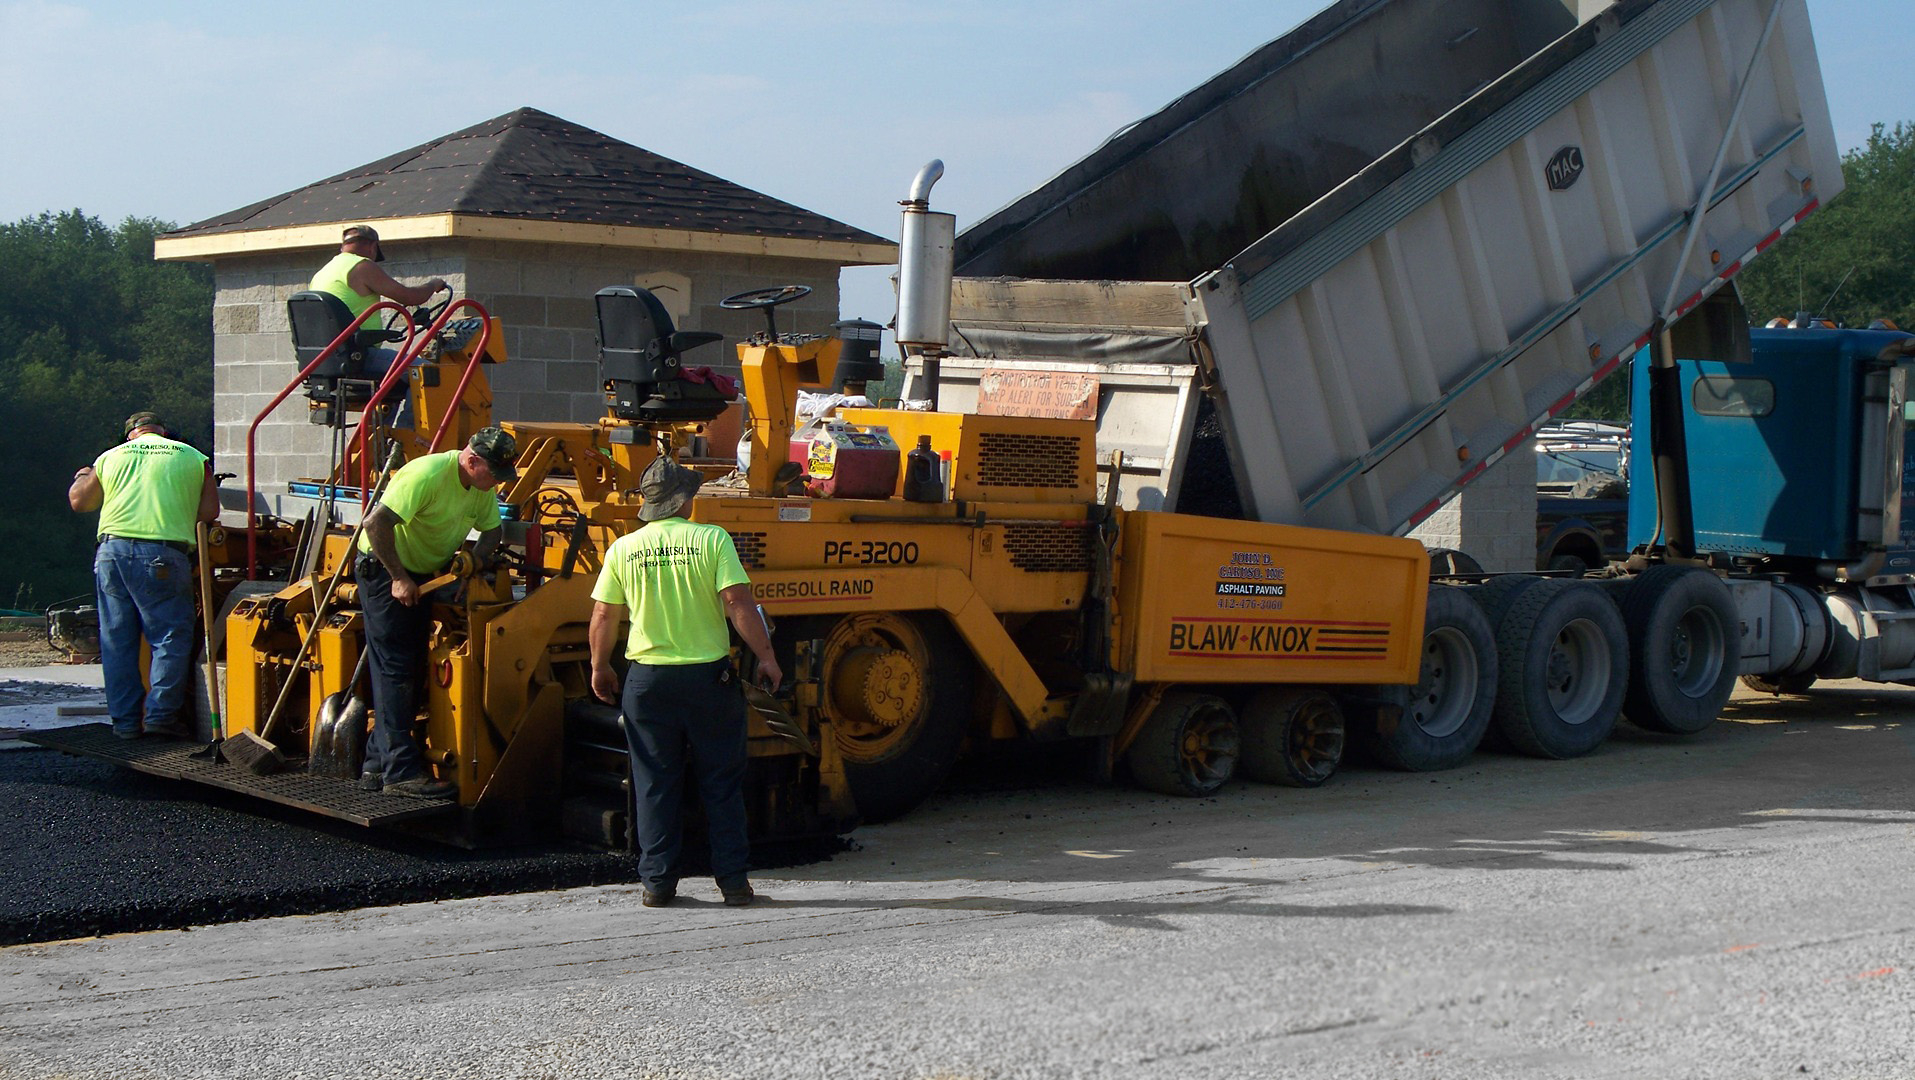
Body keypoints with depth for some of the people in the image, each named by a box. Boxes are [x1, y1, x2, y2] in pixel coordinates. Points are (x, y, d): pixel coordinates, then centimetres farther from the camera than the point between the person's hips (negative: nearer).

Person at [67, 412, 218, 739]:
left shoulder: (110, 458, 18)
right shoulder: (193, 458, 12)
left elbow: (79, 502, 25)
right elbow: (209, 512, 8)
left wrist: (81, 477, 46)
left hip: (113, 550, 3)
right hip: (163, 556, -3)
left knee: (117, 640, 9)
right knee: (171, 638, 3)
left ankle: (125, 719, 11)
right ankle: (161, 713, -4)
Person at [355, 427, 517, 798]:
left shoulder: (483, 485, -2)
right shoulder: (427, 475, -27)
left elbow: (491, 530, 11)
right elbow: (376, 523, -31)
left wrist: (474, 559, -10)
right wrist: (398, 578, -24)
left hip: (422, 573, 9)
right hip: (384, 569, -9)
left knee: (411, 669, 8)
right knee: (395, 670, -10)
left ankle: (378, 766, 15)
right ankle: (402, 771, -10)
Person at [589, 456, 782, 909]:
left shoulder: (623, 549, 0)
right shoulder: (711, 540, -7)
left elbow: (603, 616, 3)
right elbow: (738, 603, -13)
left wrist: (599, 668, 18)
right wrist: (767, 658, -5)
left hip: (648, 679, 2)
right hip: (708, 676, -2)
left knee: (655, 785, 10)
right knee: (722, 784, 8)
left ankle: (657, 882, 10)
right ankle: (733, 879, 9)